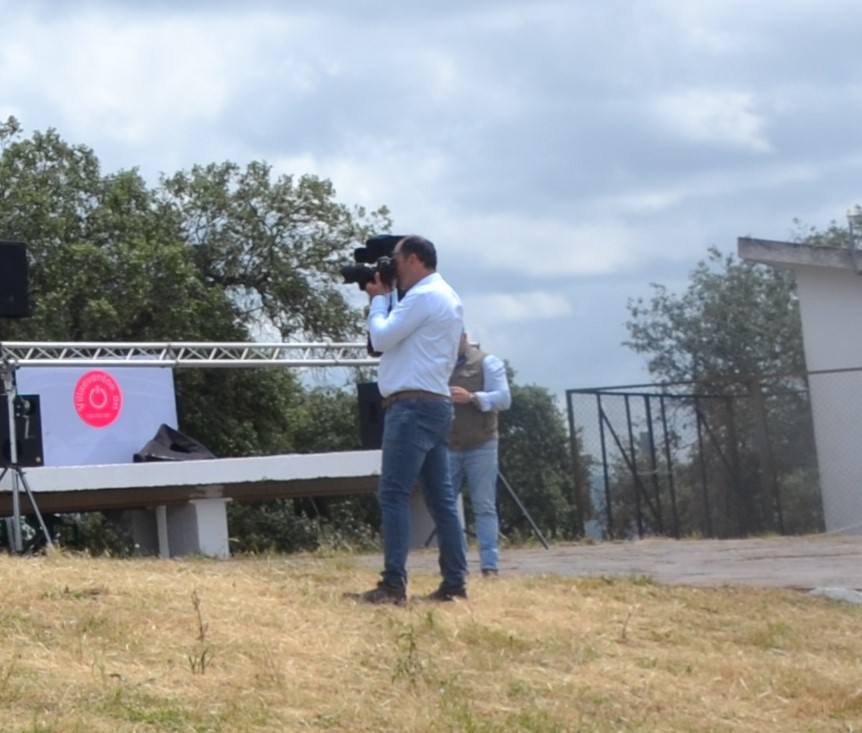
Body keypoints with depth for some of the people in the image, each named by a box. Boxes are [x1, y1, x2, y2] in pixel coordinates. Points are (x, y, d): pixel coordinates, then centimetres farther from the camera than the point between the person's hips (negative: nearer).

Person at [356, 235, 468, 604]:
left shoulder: (424, 296, -10)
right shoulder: (446, 297, 22)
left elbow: (381, 338, -12)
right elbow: (400, 335, 24)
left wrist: (379, 299, 3)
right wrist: (388, 298, 15)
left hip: (413, 406, -10)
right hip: (434, 405, 10)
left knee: (393, 494, -11)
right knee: (441, 497, 7)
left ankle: (393, 585, -15)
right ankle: (455, 582, 6)